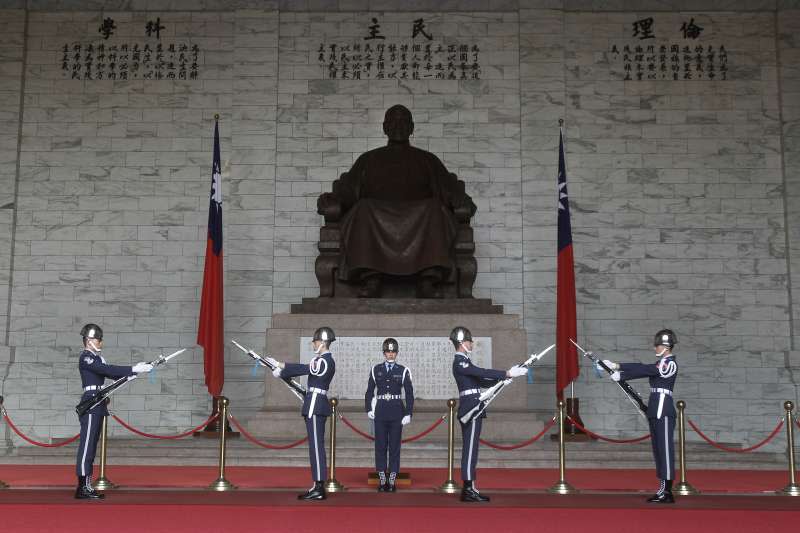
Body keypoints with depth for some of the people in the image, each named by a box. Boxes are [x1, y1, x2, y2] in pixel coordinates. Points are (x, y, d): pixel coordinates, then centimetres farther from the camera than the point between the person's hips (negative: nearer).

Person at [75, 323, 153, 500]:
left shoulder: (97, 357, 17)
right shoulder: (85, 357, -11)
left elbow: (113, 373, 13)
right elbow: (109, 370, -21)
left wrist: (135, 369, 0)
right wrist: (134, 370, -23)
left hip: (98, 406, 10)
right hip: (90, 404, -10)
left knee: (91, 446, 10)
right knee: (87, 445, -7)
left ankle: (87, 486, 14)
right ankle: (83, 488, -5)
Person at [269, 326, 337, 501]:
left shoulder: (324, 361, -14)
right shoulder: (323, 360, 17)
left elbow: (302, 368, -17)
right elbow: (304, 369, 13)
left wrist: (279, 365, -9)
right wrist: (281, 371, 4)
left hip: (315, 406, -10)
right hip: (316, 406, 10)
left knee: (316, 445, -9)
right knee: (316, 445, 11)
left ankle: (319, 489, -8)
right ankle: (318, 486, 15)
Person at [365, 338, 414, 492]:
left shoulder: (403, 371, 1)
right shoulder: (376, 369, 5)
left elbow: (409, 394, 0)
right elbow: (370, 391, 10)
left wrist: (408, 414, -6)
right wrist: (369, 409, 3)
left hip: (397, 412, -1)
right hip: (380, 411, 1)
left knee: (395, 446, 3)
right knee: (380, 446, 3)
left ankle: (392, 480, 9)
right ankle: (382, 480, 10)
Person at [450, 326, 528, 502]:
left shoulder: (463, 361, 18)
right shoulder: (460, 362, -13)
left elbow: (481, 380, 19)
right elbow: (483, 372, -21)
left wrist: (502, 379, 9)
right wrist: (508, 373, -20)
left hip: (473, 409, 10)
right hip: (470, 409, -10)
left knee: (471, 449, 10)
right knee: (470, 448, -8)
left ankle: (470, 488, 13)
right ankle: (468, 489, -7)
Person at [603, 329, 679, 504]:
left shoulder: (670, 363, -11)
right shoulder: (662, 363, 18)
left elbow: (643, 369, -17)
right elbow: (643, 371, 10)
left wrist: (617, 366, -15)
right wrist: (619, 372, -2)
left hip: (663, 412, -10)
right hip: (656, 411, 10)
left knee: (665, 449, -8)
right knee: (659, 450, 10)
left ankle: (667, 492, -7)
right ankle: (664, 490, 14)